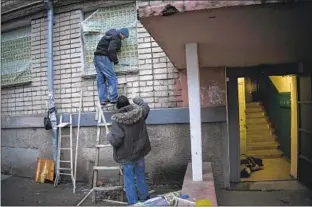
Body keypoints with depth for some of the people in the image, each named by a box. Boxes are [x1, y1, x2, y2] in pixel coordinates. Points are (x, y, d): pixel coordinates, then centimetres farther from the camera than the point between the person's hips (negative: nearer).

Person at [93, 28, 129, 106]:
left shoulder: (110, 34, 22)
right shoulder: (116, 38, -9)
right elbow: (111, 50, -20)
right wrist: (115, 60, -7)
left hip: (97, 57, 10)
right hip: (104, 58, -10)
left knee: (100, 80, 5)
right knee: (112, 78, -7)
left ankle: (102, 100, 5)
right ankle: (113, 98, -11)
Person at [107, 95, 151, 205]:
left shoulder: (117, 120, -20)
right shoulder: (139, 113, -7)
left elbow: (115, 140, -25)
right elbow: (146, 107, 18)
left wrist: (109, 136, -3)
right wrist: (138, 100, 35)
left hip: (127, 156, -5)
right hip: (140, 152, 5)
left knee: (129, 180, 10)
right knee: (141, 177, 23)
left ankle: (133, 202, 17)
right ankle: (144, 198, 38)